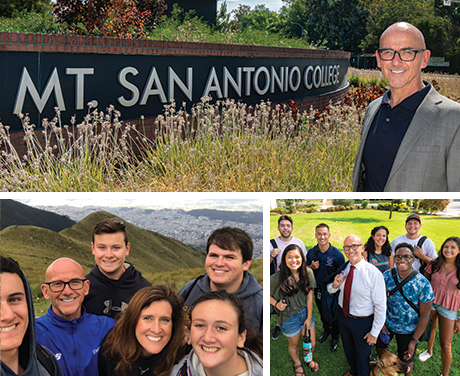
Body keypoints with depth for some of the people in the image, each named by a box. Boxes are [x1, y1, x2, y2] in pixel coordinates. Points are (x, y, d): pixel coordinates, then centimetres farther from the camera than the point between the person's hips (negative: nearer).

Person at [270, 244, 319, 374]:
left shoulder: (308, 273, -15)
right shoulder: (277, 278, -26)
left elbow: (309, 296, -7)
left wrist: (309, 318, -4)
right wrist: (276, 303, -24)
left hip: (305, 312, 3)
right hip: (289, 318, -3)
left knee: (311, 343, 18)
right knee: (294, 344, 21)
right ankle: (297, 363, 53)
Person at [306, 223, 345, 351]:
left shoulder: (337, 254, -19)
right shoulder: (311, 252, -8)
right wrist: (312, 267, -17)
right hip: (318, 289, 4)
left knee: (334, 315, 12)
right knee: (322, 312, 25)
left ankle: (335, 337, 36)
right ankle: (326, 330, 52)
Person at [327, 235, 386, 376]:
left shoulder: (373, 273, -26)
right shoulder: (343, 268, -7)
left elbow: (381, 305, -21)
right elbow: (330, 290, 8)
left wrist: (375, 332, -17)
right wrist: (335, 285, -16)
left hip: (362, 321, -5)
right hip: (343, 315, 6)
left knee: (362, 354, 17)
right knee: (348, 349, 29)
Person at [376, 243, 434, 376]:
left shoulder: (423, 284, -24)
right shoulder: (387, 276, -14)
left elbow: (424, 315, -18)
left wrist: (414, 341, -16)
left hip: (408, 330, -3)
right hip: (387, 324, 4)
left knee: (406, 360, 14)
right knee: (380, 348, 25)